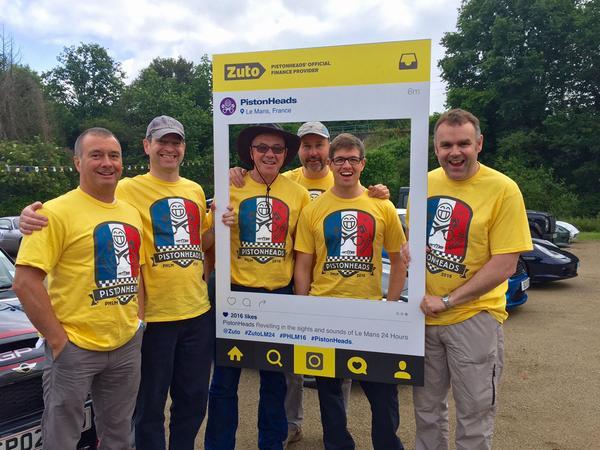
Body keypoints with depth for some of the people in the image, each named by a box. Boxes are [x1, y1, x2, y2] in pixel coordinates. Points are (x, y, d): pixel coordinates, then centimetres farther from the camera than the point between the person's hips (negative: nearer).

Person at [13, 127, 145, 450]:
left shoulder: (131, 213, 9)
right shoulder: (57, 212, -12)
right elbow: (25, 282, -16)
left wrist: (136, 321, 8)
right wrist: (57, 339, -16)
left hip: (127, 346, 6)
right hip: (75, 348, -6)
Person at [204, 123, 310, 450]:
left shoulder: (298, 194, 2)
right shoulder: (230, 187, -2)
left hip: (281, 294, 2)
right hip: (235, 291, -1)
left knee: (275, 379, 16)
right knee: (225, 379, 9)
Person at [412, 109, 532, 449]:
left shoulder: (503, 190, -12)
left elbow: (504, 266, -15)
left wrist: (447, 301, -16)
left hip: (473, 316, -4)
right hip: (425, 317, 4)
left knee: (474, 416, 10)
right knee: (427, 409, 19)